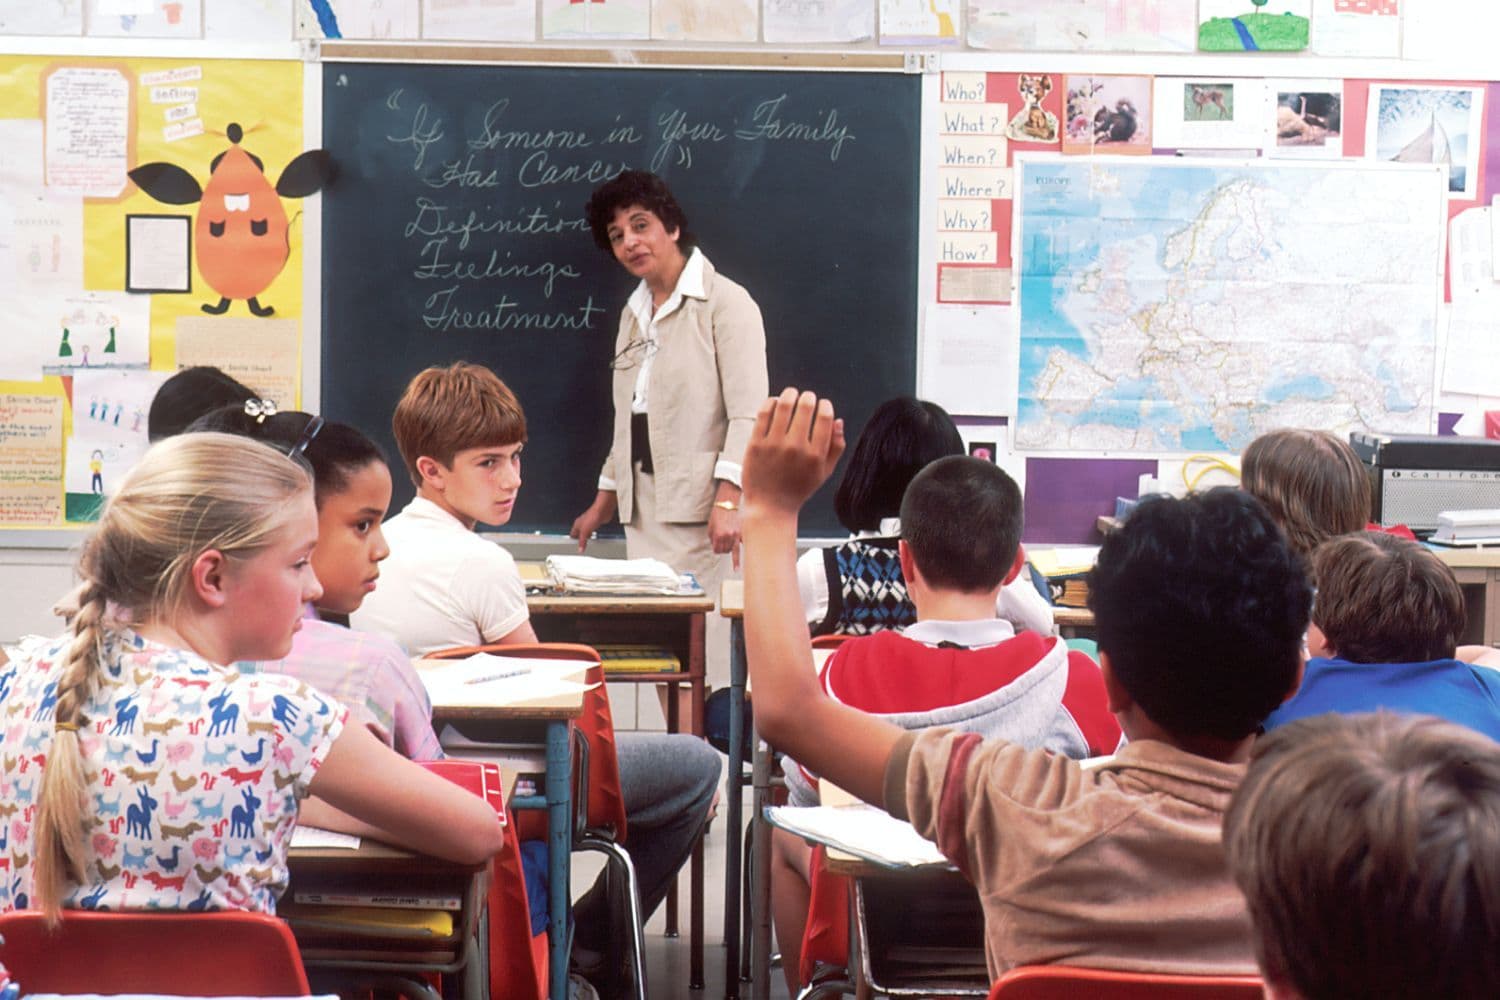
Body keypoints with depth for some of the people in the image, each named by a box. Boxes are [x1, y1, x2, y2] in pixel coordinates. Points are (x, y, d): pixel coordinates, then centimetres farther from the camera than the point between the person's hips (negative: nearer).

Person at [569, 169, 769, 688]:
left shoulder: (725, 302, -5)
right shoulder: (633, 313, 19)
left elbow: (749, 414, -13)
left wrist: (728, 501, -23)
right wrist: (604, 500, 24)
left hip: (702, 509, -7)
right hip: (644, 510, 7)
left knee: (705, 649, -13)